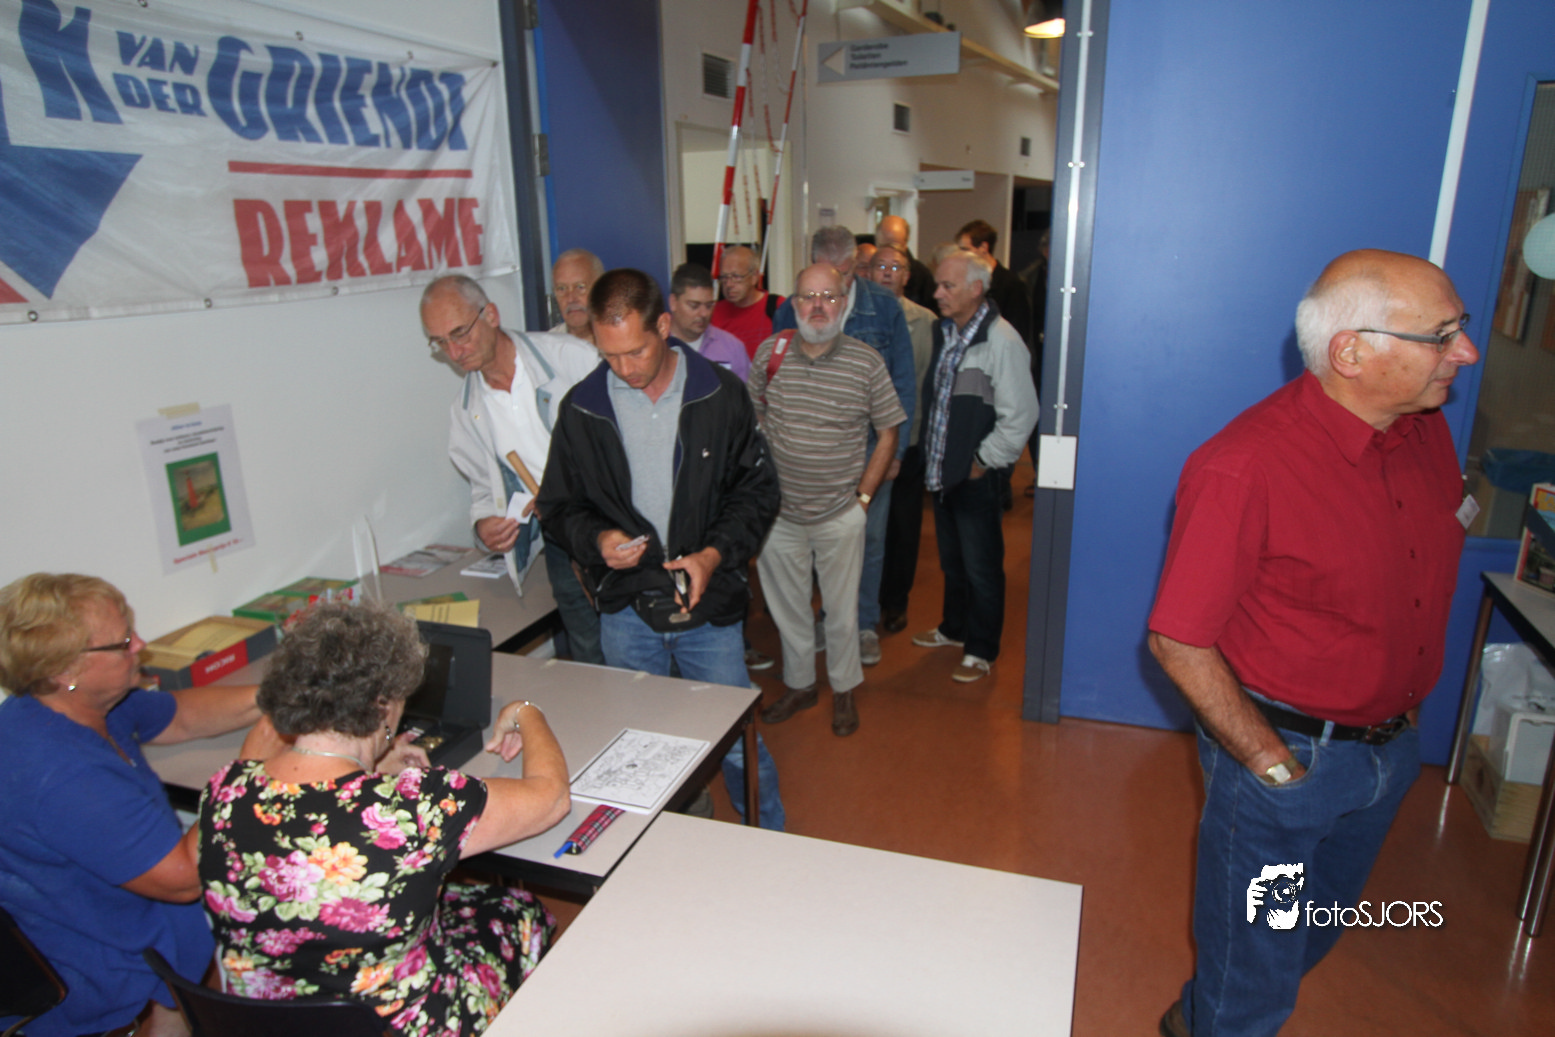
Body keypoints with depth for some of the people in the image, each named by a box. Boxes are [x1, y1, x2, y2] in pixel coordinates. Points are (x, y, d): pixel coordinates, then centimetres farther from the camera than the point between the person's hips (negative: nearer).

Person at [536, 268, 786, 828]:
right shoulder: (581, 408, -2)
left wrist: (716, 553, -13)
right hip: (626, 611, 2)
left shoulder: (720, 393, -5)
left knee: (739, 743, 9)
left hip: (710, 603, -1)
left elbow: (757, 488, 2)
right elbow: (559, 505, 7)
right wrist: (596, 539, -14)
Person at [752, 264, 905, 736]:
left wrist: (864, 496, -5)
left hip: (840, 513, -2)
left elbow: (888, 432, -1)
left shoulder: (866, 362, -9)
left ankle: (844, 689, 33)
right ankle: (799, 684, 37)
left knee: (840, 608, 11)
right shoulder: (770, 353, -3)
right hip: (778, 510, 2)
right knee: (786, 604, 16)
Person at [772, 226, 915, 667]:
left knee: (870, 538, 9)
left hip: (871, 447, -1)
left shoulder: (884, 307, -4)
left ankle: (864, 623, 26)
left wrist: (895, 448, -4)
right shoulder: (790, 311, -2)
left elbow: (903, 384, 0)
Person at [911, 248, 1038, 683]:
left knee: (981, 568, 6)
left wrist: (984, 462, -14)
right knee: (951, 561, 22)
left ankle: (981, 650, 21)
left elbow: (1020, 415, -19)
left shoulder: (1000, 340, -18)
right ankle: (954, 627, 41)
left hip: (976, 478, -7)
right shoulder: (944, 331, 7)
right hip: (941, 471, 8)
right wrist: (930, 458, 11)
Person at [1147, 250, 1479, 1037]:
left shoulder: (1426, 430, -4)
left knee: (1312, 935, 29)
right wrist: (1273, 764, -17)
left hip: (1389, 746, 8)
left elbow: (1426, 582, 12)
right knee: (1251, 973, 13)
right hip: (1288, 751, -8)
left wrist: (1405, 709, 9)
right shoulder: (1244, 469, -28)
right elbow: (1178, 642, -24)